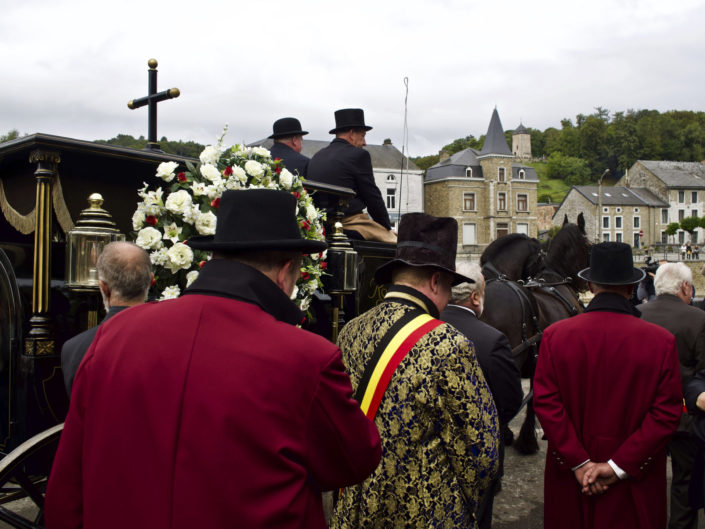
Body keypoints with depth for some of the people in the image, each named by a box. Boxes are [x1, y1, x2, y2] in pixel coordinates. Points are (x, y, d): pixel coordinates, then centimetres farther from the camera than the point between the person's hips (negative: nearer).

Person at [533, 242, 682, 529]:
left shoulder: (555, 335, -7)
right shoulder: (662, 341, -9)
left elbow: (545, 403, -10)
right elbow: (667, 413, -11)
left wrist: (579, 463, -8)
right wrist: (619, 466, -11)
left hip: (570, 481, 1)